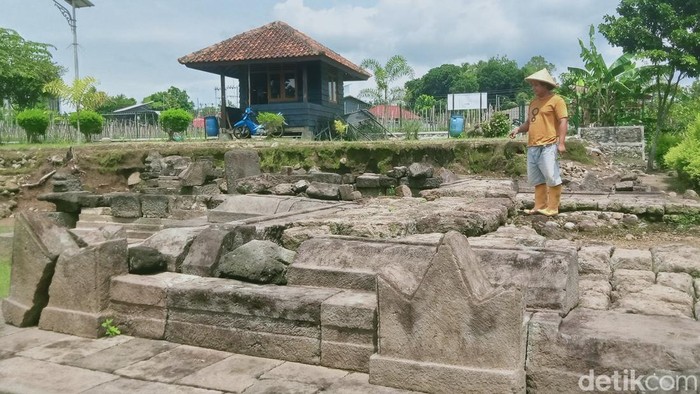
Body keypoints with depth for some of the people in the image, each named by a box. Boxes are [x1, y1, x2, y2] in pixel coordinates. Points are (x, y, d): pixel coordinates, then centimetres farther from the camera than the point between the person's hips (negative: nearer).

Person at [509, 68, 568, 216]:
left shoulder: (556, 100, -3)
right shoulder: (533, 102, 20)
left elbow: (563, 121, -9)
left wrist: (561, 142, -17)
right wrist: (518, 129, 4)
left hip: (548, 146, -8)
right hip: (532, 147, 8)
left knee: (552, 177, -6)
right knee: (536, 179, 11)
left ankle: (552, 208, 0)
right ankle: (540, 206, 19)